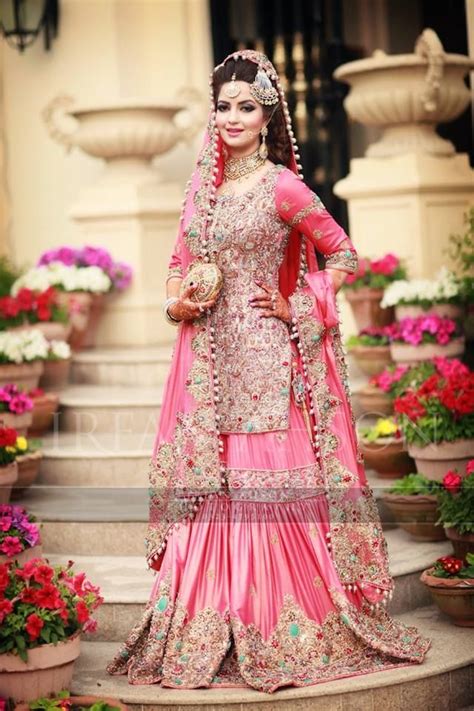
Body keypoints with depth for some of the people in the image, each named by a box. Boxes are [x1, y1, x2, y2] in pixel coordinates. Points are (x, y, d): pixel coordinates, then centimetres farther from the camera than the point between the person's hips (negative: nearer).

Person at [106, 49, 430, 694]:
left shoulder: (282, 188, -5)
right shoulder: (204, 185, 12)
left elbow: (343, 253, 0)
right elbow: (181, 260, 20)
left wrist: (296, 310, -6)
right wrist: (177, 303, 1)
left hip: (265, 357, -5)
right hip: (209, 356, 6)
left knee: (269, 481, -6)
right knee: (206, 485, 5)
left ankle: (282, 632, 5)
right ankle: (207, 631, 12)